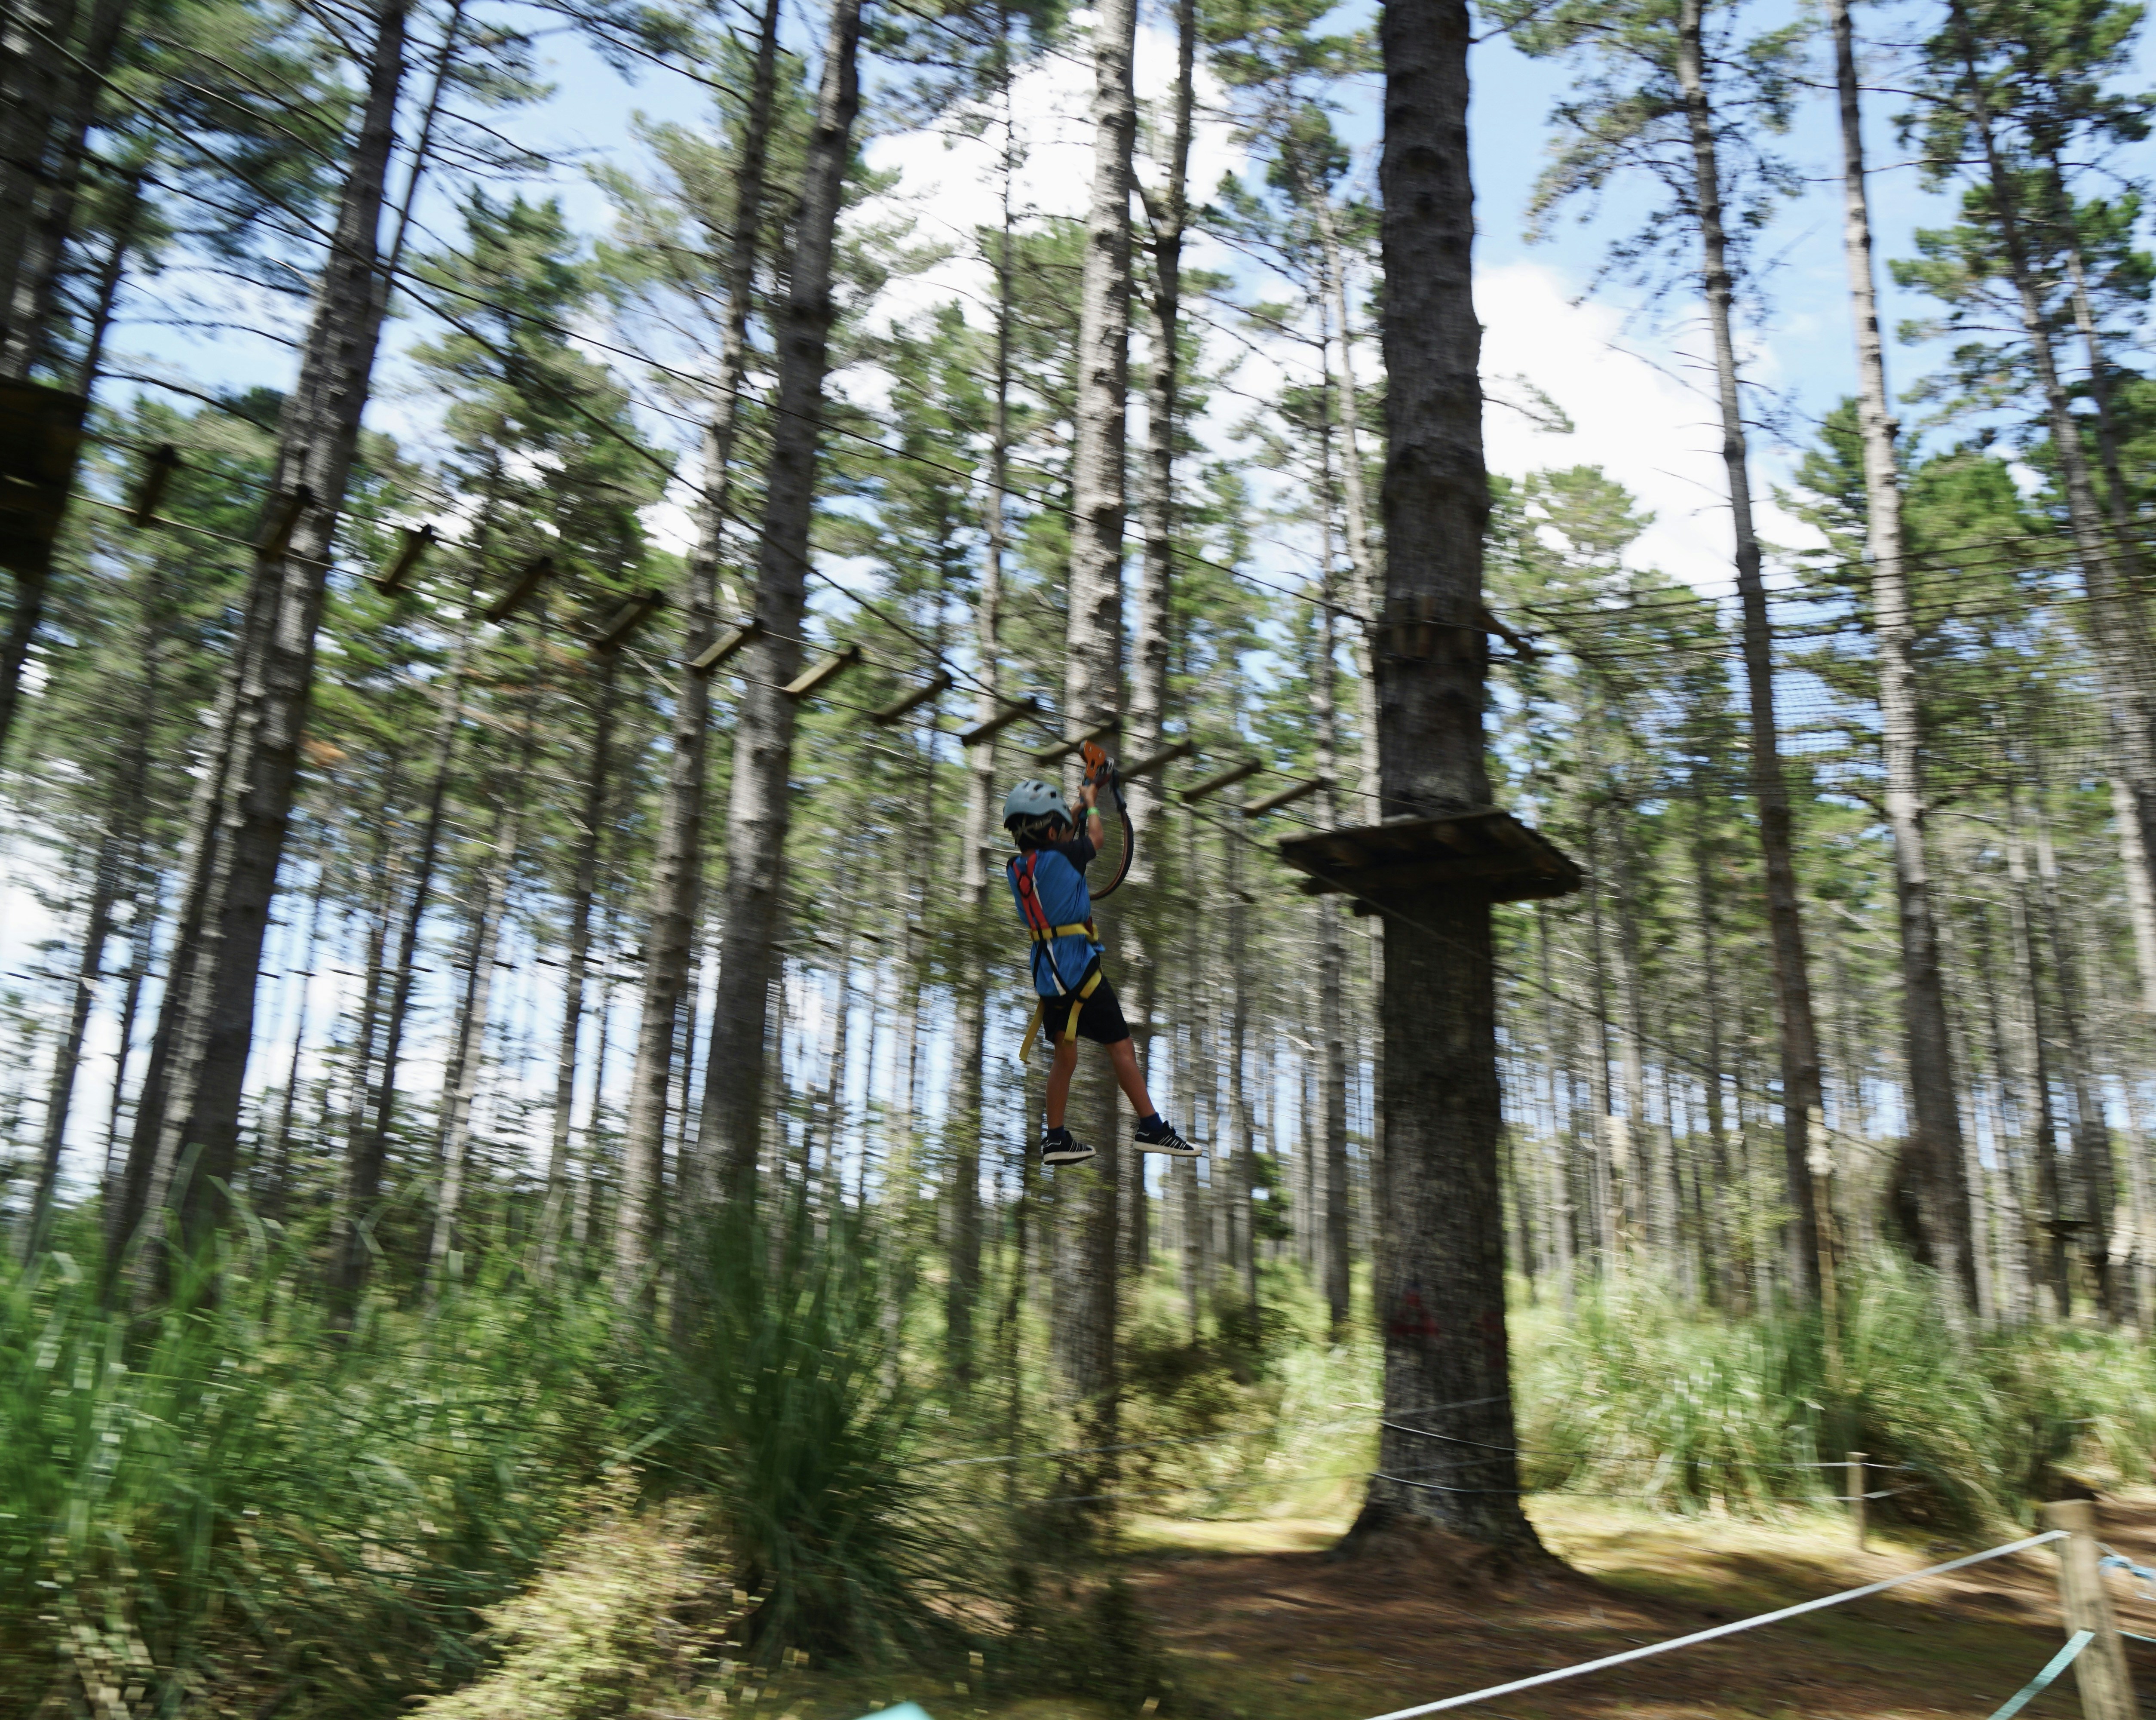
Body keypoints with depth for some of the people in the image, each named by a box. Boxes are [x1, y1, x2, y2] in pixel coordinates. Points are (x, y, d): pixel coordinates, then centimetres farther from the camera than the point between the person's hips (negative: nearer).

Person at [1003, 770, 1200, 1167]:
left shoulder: (1016, 868, 5)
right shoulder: (1061, 858, -15)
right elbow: (1095, 839, 5)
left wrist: (1078, 807, 36)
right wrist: (1091, 802, 24)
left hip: (1047, 971, 8)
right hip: (1079, 970, -8)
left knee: (1065, 1056, 16)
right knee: (1121, 1047, -1)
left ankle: (1055, 1138, 19)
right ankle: (1152, 1128, 2)